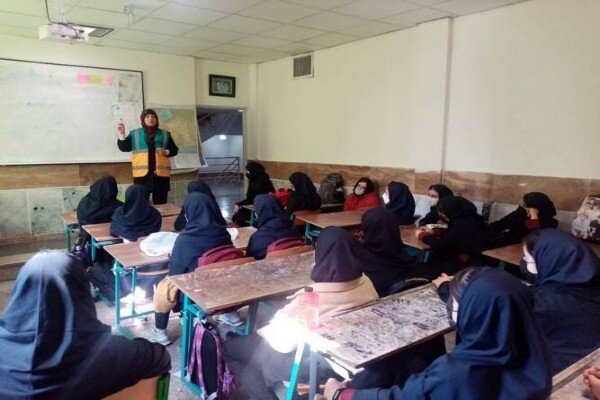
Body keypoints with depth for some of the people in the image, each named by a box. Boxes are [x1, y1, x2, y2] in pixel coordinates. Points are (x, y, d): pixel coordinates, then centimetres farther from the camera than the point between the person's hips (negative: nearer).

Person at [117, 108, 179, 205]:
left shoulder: (165, 134, 11)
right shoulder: (134, 134, 10)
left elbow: (174, 150, 13)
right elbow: (124, 147, 4)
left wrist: (166, 152, -7)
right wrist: (122, 134, -10)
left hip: (161, 174, 1)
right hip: (142, 174, -1)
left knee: (160, 205, 5)